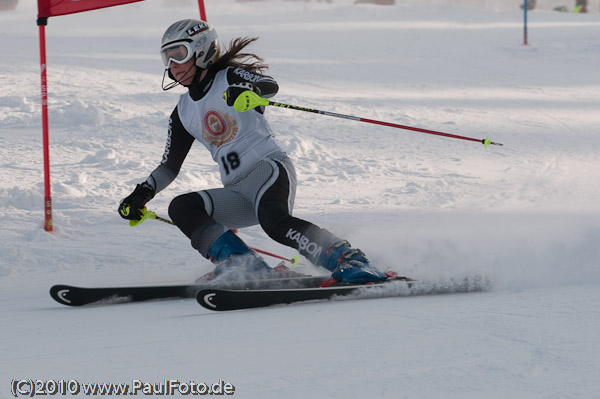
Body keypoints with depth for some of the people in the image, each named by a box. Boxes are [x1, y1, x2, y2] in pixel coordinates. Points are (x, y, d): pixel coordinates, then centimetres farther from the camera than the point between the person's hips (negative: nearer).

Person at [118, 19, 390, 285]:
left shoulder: (229, 77, 1)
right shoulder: (183, 112, 19)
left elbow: (271, 85, -20)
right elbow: (169, 167, 24)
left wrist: (248, 90, -43)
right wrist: (142, 194, 7)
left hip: (268, 166, -7)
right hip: (237, 192, 7)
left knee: (274, 220, -37)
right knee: (181, 208, -18)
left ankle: (350, 262, -39)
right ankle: (247, 268, -31)